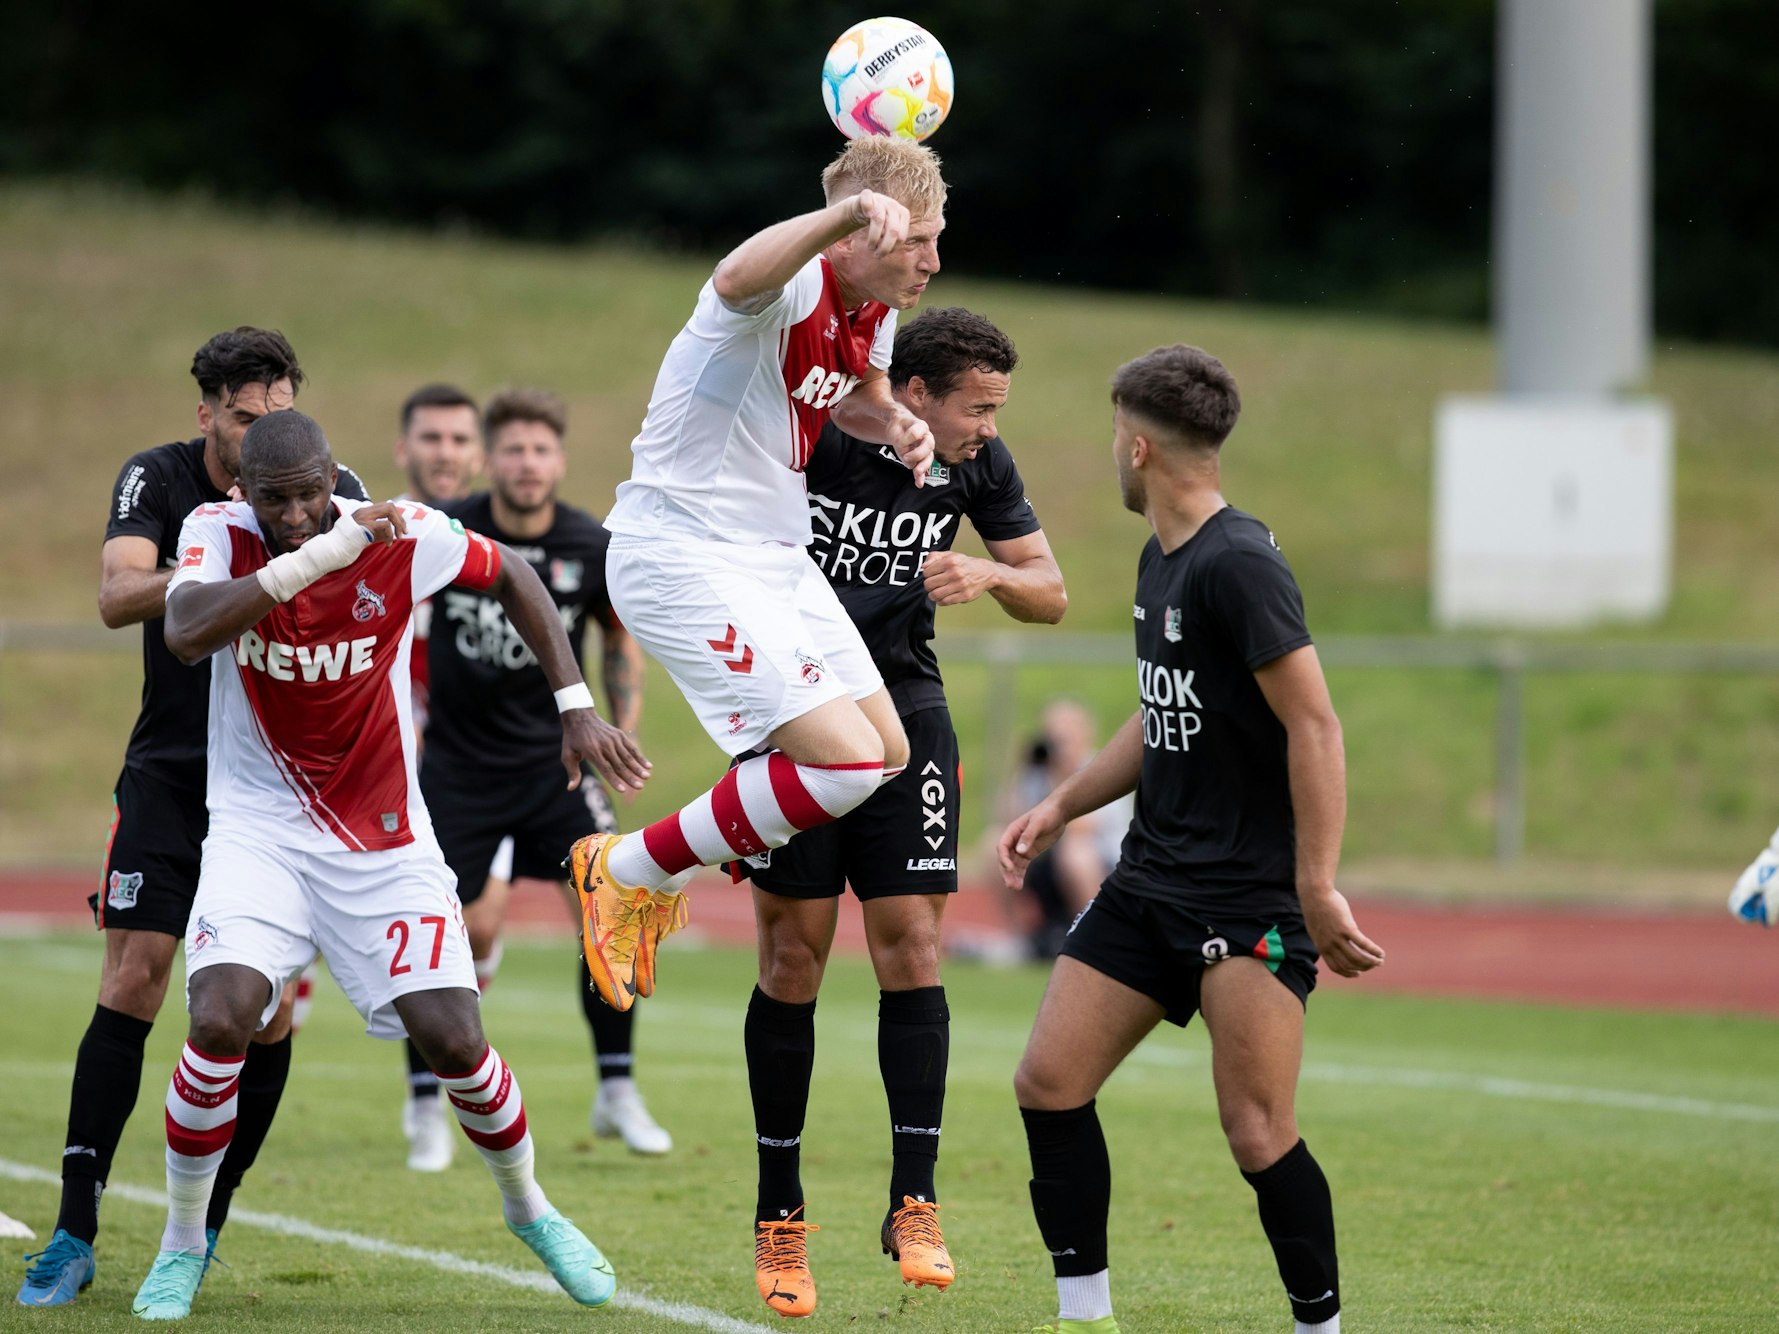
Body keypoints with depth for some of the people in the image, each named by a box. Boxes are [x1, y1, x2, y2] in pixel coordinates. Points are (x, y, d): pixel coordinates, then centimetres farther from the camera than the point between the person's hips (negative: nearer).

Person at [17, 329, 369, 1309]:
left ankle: (203, 1229, 10)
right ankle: (75, 1232, -6)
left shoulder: (333, 491, -3)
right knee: (131, 982, -11)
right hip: (169, 777, -1)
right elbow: (117, 596, -20)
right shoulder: (158, 479, -6)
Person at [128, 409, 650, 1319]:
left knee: (453, 1039, -7)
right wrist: (319, 556, -40)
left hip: (384, 836, 1)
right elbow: (186, 634, -34)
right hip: (258, 827, -1)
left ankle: (529, 1208, 23)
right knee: (220, 1020, -21)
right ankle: (182, 1245, 0)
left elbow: (511, 578, 8)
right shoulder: (218, 534, -13)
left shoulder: (408, 538, -12)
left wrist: (575, 706, 2)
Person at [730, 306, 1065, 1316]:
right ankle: (780, 1217, 10)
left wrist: (989, 573, -14)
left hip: (905, 713, 3)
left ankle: (915, 1205, -2)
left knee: (912, 950, -7)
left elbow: (1051, 595, 7)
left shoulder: (979, 465, -2)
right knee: (793, 962, -1)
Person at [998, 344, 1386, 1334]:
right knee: (1049, 1084, 3)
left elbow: (1315, 728, -20)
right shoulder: (1160, 560, 13)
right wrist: (1061, 808, 23)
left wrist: (1319, 891, -23)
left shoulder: (1237, 564, -17)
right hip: (1152, 879, 9)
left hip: (1251, 895, -9)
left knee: (1258, 1133, -14)